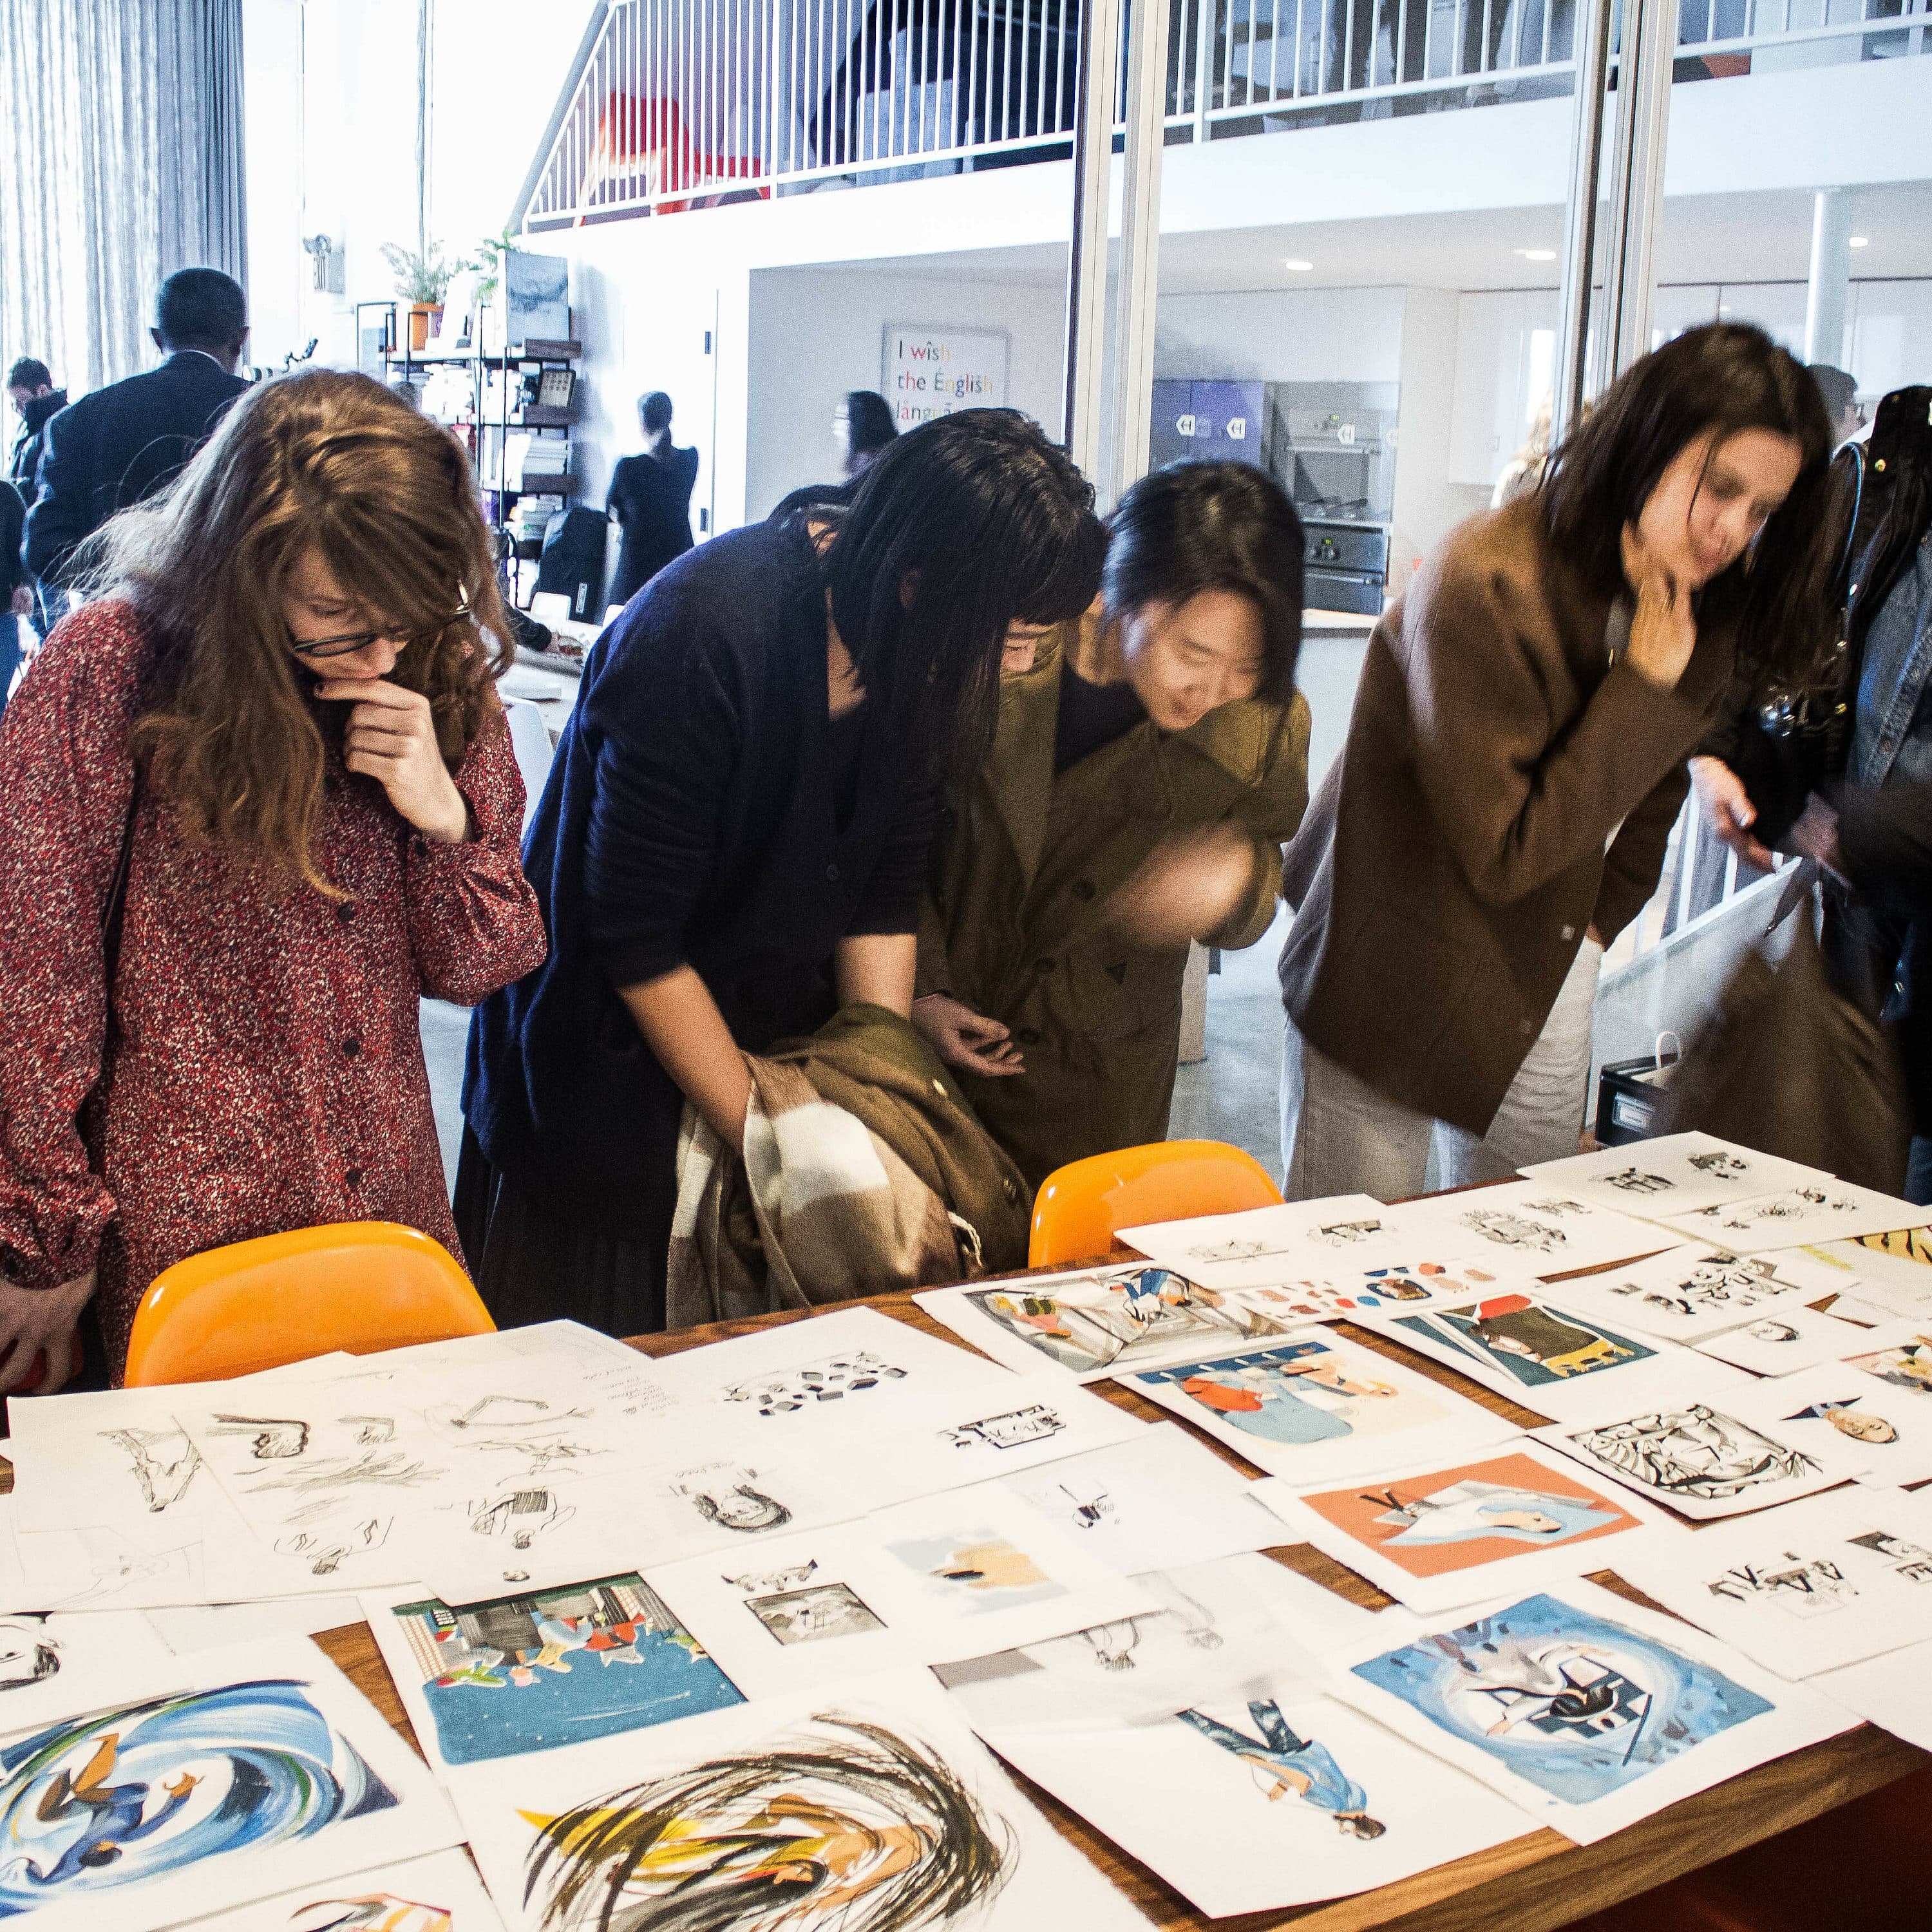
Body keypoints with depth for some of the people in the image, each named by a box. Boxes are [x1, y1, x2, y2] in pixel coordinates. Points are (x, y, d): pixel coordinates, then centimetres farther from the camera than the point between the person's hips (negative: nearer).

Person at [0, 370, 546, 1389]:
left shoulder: (439, 673, -2)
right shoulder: (108, 667, -15)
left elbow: (474, 968, 2)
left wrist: (444, 817, -17)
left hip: (393, 1211, 4)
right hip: (183, 1231, -4)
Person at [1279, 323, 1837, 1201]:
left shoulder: (1699, 600, -1)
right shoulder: (1487, 586, -24)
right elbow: (1503, 857, -24)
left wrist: (1601, 918, 11)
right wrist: (1645, 687, -23)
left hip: (1546, 981, 7)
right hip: (1397, 981, -6)